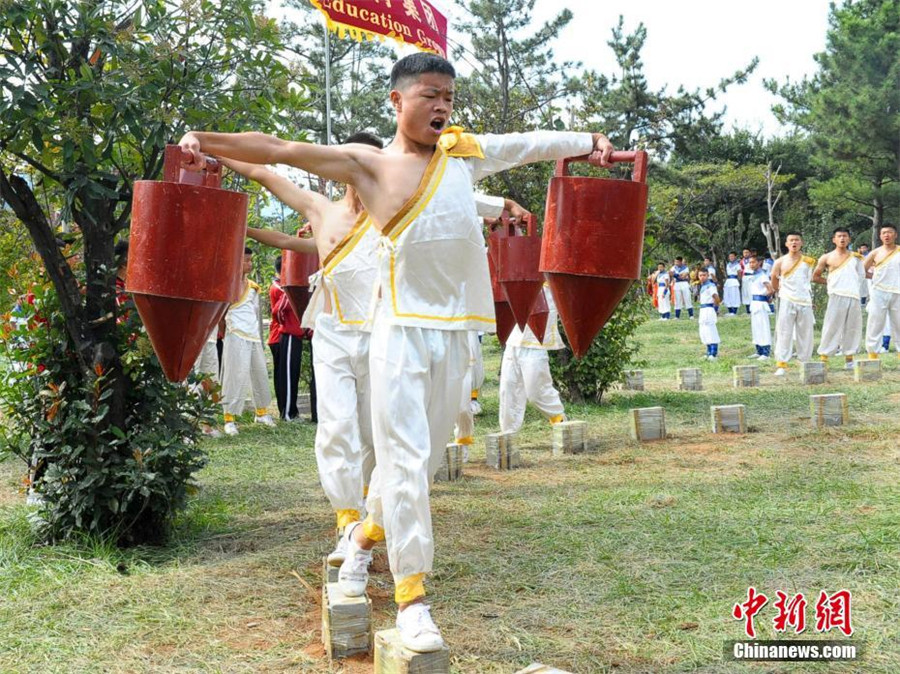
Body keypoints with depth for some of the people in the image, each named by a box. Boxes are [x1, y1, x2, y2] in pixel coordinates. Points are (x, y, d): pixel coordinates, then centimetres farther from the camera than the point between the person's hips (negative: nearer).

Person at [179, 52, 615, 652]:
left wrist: (590, 141, 22)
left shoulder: (465, 151, 11)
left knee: (425, 455, 13)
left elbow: (530, 144, 23)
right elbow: (279, 150, -9)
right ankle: (411, 598, 1)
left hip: (455, 330, 5)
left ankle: (368, 536, 38)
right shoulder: (368, 164, -2)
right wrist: (207, 140, -20)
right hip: (402, 329, -4)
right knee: (405, 458, -7)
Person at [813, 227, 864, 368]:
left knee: (852, 328, 4)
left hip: (854, 297, 3)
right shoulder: (827, 258, 6)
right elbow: (815, 277, 11)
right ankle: (824, 358, -3)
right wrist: (831, 281, 6)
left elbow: (861, 275, 16)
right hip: (837, 296, -3)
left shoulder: (855, 257, 14)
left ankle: (849, 358, 12)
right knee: (831, 328, -6)